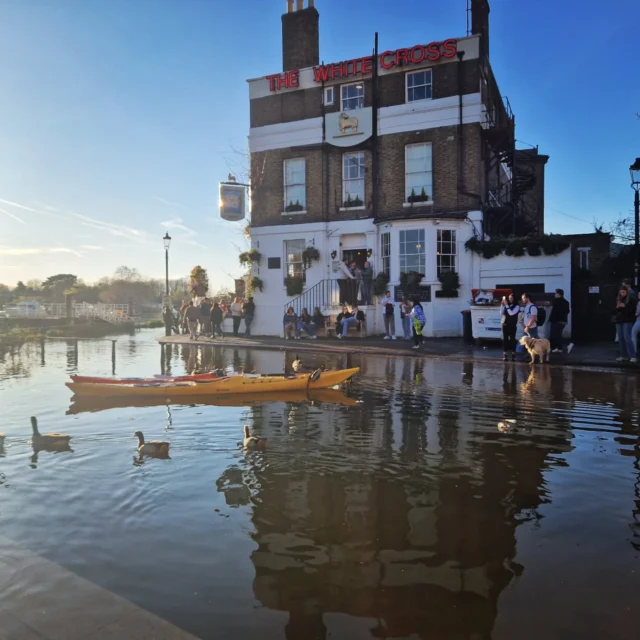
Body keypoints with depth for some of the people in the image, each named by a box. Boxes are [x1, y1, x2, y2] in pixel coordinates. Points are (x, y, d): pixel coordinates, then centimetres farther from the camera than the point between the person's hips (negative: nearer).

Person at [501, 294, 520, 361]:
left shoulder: (517, 306, -3)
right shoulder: (506, 305, 7)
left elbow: (511, 313, -17)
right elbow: (501, 313, 1)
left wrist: (506, 305, -17)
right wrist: (502, 305, -8)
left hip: (512, 325, -4)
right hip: (505, 324, 4)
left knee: (512, 340, -4)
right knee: (505, 339, 4)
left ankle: (513, 355, 0)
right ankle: (505, 355, 7)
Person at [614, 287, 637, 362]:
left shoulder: (631, 300, -2)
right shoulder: (618, 300, 13)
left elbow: (633, 310, -9)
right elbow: (615, 311, 15)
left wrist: (624, 306, -18)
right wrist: (617, 307, -6)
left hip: (627, 321, -6)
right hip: (619, 321, 6)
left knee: (627, 338, -13)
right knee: (621, 339, 6)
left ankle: (632, 356, -11)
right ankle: (623, 355, 13)